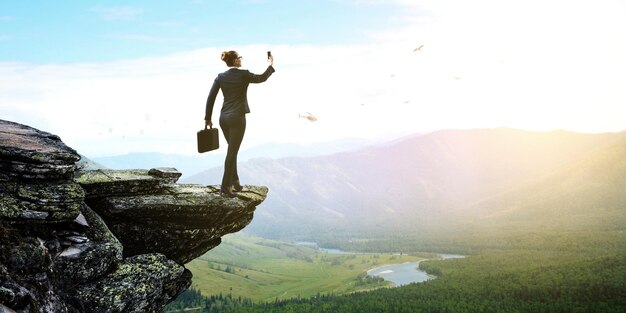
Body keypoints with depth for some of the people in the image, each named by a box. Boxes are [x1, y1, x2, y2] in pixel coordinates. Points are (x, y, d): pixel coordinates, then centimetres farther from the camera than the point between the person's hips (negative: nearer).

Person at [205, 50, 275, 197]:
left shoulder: (220, 77, 4)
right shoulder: (244, 74, -7)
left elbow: (210, 98, 3)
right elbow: (262, 78, 9)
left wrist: (208, 118, 10)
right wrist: (271, 64, 26)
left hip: (223, 117, 5)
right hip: (237, 118, -5)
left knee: (232, 150, 20)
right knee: (232, 152, -3)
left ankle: (235, 182, 26)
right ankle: (226, 186, -4)